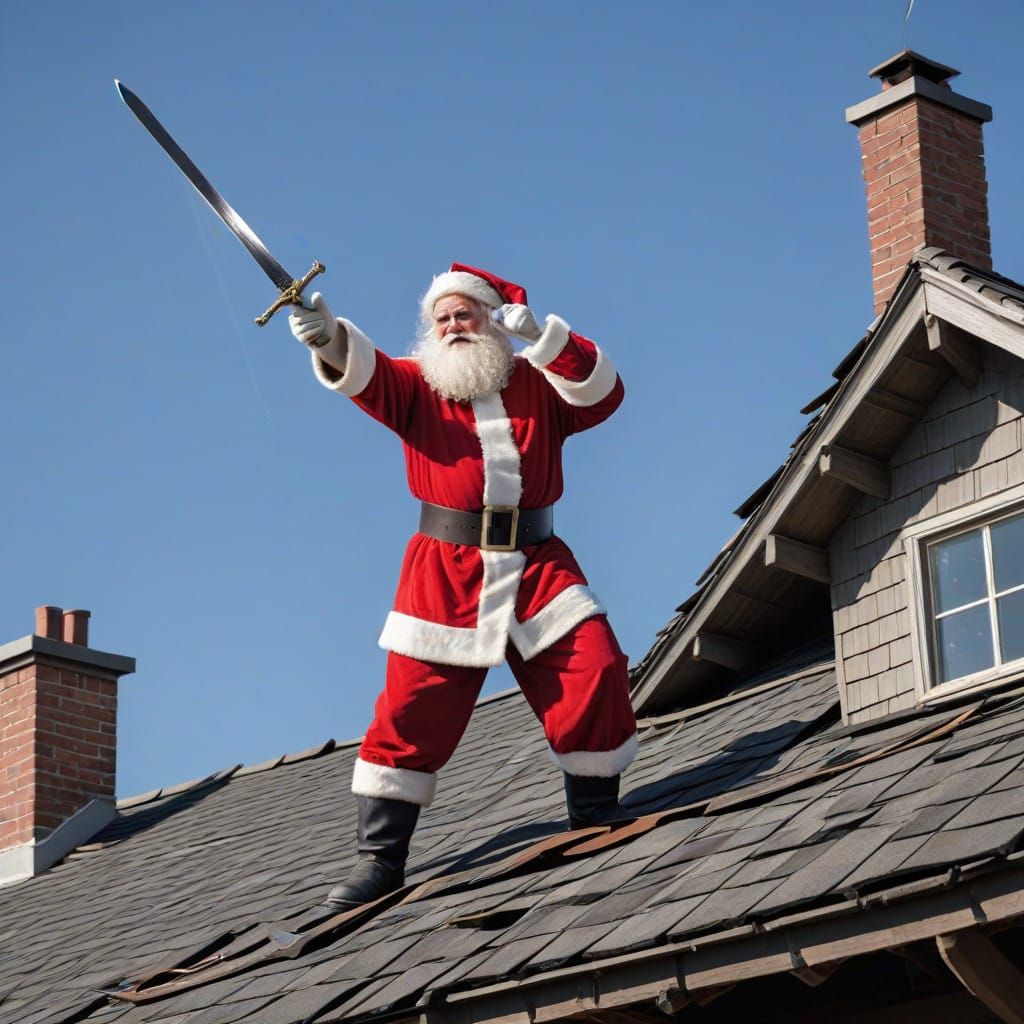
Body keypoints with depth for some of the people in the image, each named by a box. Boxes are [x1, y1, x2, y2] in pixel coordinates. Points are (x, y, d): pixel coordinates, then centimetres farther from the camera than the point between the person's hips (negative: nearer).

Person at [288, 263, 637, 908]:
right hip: (446, 571, -1)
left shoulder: (538, 383, 15)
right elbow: (364, 374, -9)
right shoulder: (417, 385, 11)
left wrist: (540, 335, -14)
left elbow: (604, 394, -1)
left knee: (596, 674, -13)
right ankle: (380, 860, 1)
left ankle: (596, 822, 7)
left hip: (538, 566, 1)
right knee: (413, 706, -7)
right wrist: (329, 338, -33)